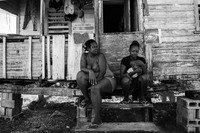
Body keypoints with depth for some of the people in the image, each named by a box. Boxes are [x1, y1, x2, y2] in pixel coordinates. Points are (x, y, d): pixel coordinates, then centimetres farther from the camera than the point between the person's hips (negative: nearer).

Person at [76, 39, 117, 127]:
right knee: (80, 75, -22)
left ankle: (97, 118, -30)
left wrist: (95, 84, -28)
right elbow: (82, 68, -13)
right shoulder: (84, 56, 2)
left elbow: (102, 72, -19)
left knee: (95, 89, -37)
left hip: (106, 79, -5)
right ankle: (87, 99, -6)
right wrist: (90, 71, -35)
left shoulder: (100, 56, -10)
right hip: (94, 80, 5)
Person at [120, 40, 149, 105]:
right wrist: (134, 72, -29)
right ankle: (126, 98, -6)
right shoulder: (125, 60, -8)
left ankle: (141, 97, -6)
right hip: (129, 83, -1)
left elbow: (145, 73, -9)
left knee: (144, 77, -30)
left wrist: (142, 65, -28)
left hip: (138, 82, 2)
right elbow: (121, 75, -16)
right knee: (125, 79, -35)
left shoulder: (141, 60, -2)